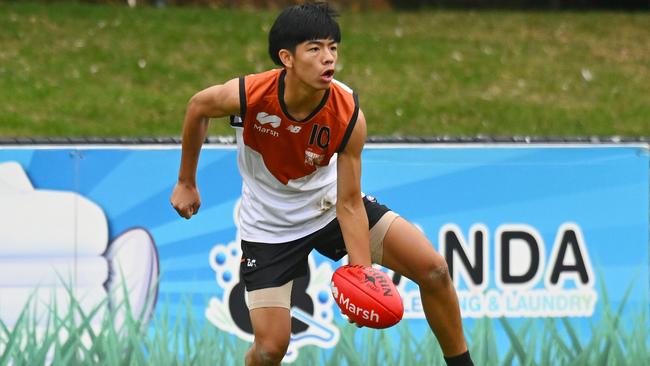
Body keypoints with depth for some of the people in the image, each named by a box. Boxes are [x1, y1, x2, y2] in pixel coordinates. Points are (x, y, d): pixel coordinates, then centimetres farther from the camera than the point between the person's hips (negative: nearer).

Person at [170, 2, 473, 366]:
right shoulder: (246, 95, -30)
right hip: (270, 224, -1)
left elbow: (349, 205, -19)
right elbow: (198, 107, -5)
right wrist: (186, 183, 4)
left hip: (330, 203, 1)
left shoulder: (348, 115, -27)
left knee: (433, 268, -12)